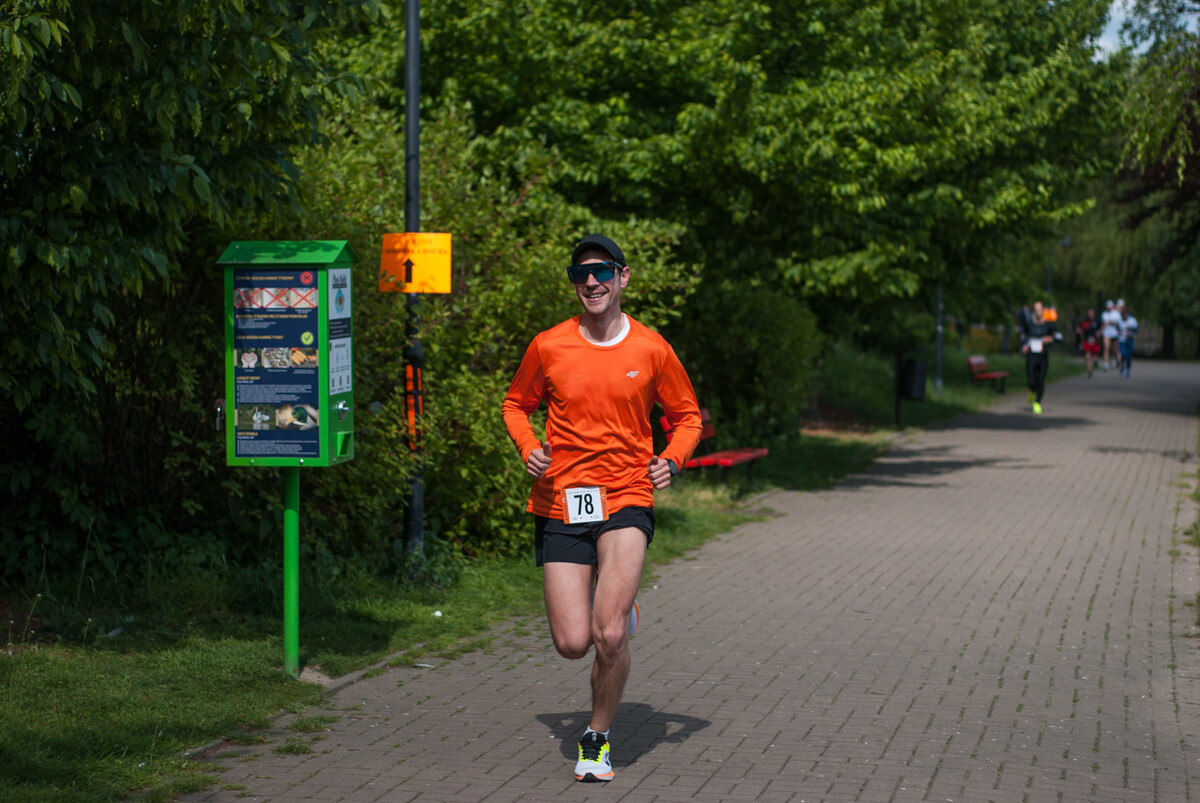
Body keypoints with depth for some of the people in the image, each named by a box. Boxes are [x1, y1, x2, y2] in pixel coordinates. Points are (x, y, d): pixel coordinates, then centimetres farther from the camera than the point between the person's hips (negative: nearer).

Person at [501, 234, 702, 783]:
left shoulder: (651, 349, 2)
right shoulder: (548, 347, 2)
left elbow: (686, 416, 14)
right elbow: (516, 405, 17)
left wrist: (671, 460, -5)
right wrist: (528, 448, -3)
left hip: (627, 497, -1)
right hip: (560, 502, 1)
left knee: (610, 636, -18)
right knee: (572, 643, -4)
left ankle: (598, 738, 7)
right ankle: (616, 607, 35)